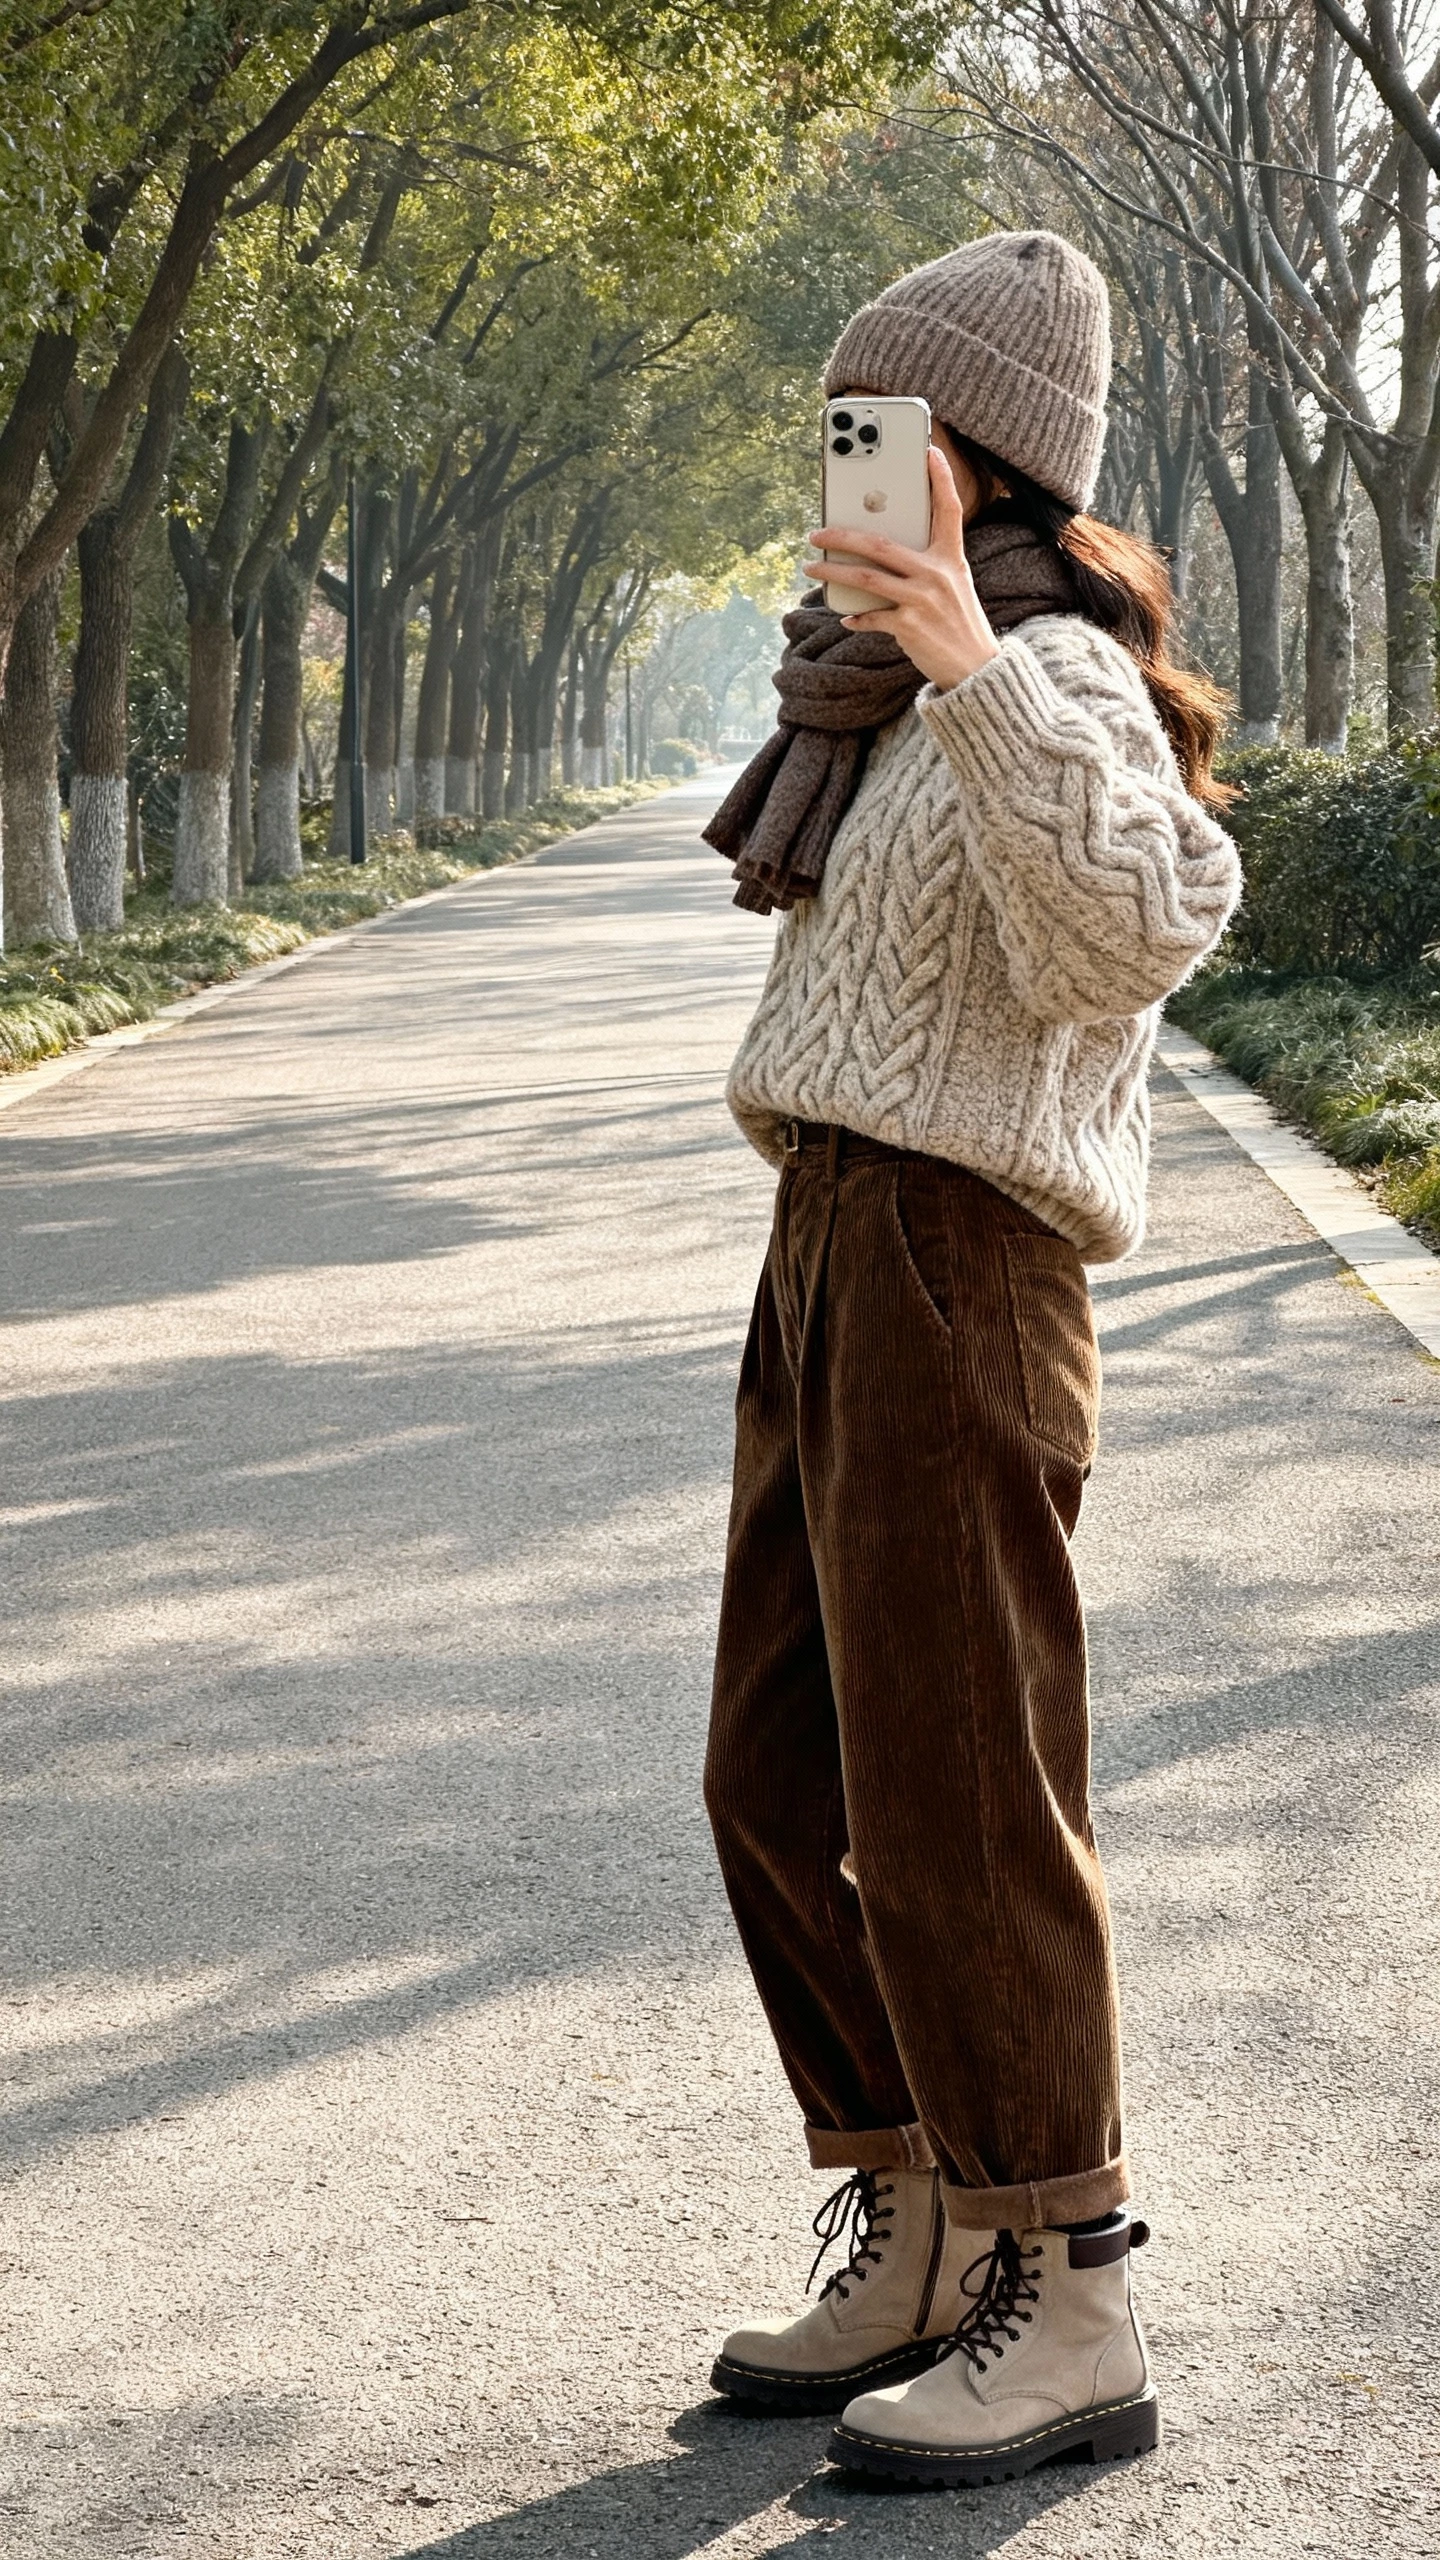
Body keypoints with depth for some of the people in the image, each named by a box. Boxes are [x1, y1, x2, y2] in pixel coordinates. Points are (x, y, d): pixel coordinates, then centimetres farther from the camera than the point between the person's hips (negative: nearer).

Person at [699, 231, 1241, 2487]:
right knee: (784, 1783, 12)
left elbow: (1127, 932, -29)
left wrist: (980, 678, -34)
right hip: (834, 1257, 10)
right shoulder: (909, 686, 20)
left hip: (951, 1260, -10)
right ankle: (919, 2249, 21)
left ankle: (1074, 2311, 2)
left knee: (955, 1796, -7)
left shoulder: (1055, 674, -11)